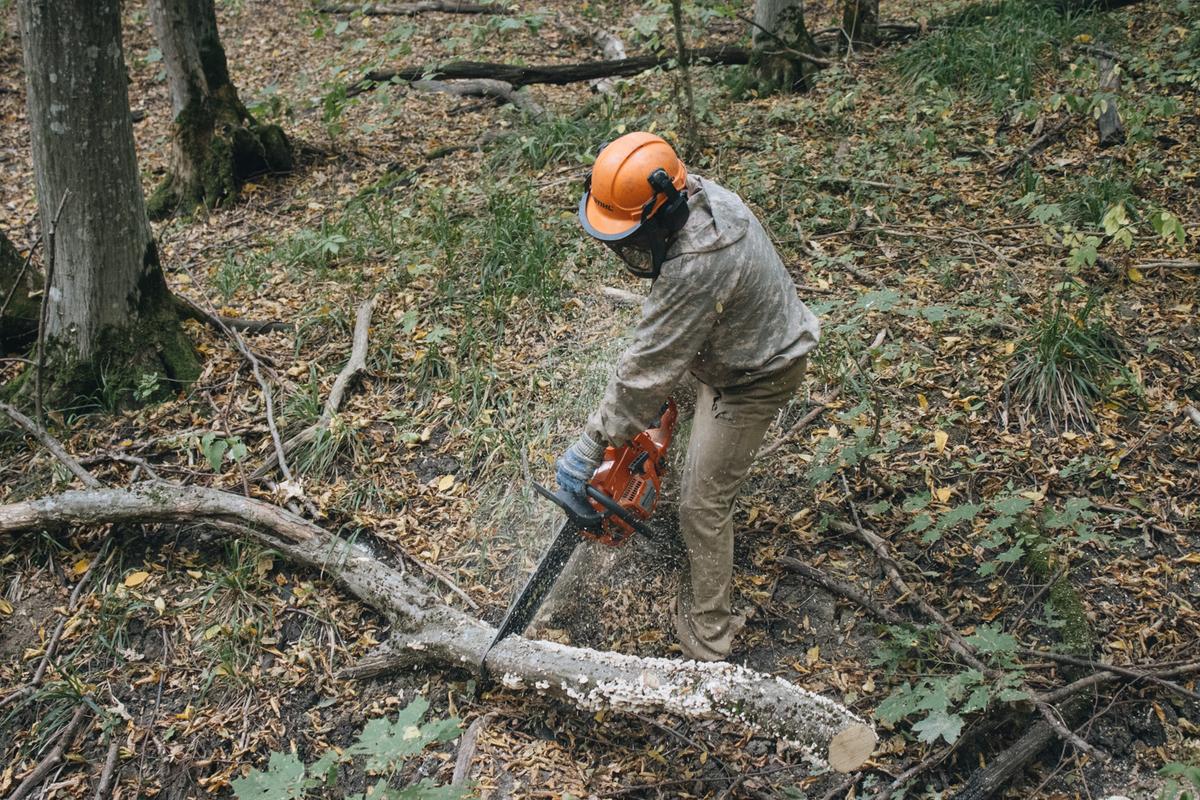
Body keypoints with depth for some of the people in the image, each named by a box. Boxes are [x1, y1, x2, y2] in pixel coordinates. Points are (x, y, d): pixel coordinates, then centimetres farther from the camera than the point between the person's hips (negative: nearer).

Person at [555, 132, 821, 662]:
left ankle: (709, 638, 12)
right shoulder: (696, 193, -12)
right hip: (728, 346, 10)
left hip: (755, 378, -10)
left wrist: (592, 444, -25)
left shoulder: (696, 265, -41)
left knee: (703, 504, -3)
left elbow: (649, 367, -34)